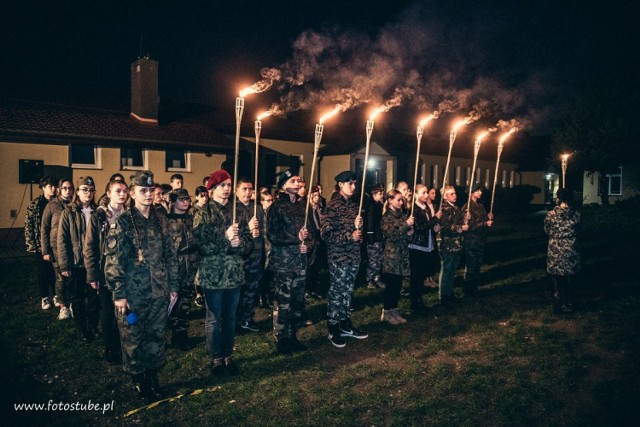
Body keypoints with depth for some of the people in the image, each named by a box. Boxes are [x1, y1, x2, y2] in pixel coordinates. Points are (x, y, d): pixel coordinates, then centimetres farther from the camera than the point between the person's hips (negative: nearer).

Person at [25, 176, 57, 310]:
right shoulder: (35, 204, -2)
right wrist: (31, 244, -7)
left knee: (56, 270, 5)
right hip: (41, 244, -1)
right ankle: (44, 297, 21)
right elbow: (28, 225, -2)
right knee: (43, 271, 7)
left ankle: (56, 294, 22)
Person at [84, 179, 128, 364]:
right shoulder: (98, 216, -3)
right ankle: (111, 350, 22)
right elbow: (90, 247, -3)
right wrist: (92, 275, -7)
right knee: (108, 312, 7)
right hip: (106, 271, -2)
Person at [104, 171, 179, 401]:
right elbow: (113, 261, -10)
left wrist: (173, 286, 9)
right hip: (133, 294, -4)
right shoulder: (122, 222, -8)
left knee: (156, 337, 14)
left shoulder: (160, 220, 6)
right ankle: (137, 379, 28)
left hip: (159, 293, 4)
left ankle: (153, 376, 31)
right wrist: (119, 294, -12)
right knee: (133, 339, 9)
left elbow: (170, 255, 10)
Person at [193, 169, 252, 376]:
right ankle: (216, 358, 23)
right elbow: (201, 244, -15)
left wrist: (239, 243, -15)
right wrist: (225, 238, -24)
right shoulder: (204, 213, -5)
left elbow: (249, 243, 5)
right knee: (214, 319, 7)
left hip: (234, 273, 4)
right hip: (213, 274, -4)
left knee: (231, 317, 14)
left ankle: (228, 355, 29)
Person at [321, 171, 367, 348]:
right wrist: (349, 236, -17)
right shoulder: (333, 205, -11)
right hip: (338, 256, -7)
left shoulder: (354, 204, 11)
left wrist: (358, 226, -2)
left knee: (348, 291, 14)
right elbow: (326, 234, -16)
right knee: (336, 292, 2)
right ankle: (333, 329, 13)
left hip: (353, 255, 7)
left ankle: (345, 324, 27)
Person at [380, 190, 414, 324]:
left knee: (398, 284, 10)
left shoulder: (401, 215, 14)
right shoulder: (387, 216, -7)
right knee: (391, 285, -2)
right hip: (392, 254, -7)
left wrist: (409, 233, 0)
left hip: (402, 254, 7)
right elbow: (392, 235, -17)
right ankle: (386, 313, 9)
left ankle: (394, 311, 19)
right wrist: (406, 225, -18)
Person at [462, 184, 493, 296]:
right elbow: (470, 225, -18)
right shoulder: (467, 207, -12)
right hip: (471, 241, -8)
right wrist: (485, 224, -16)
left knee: (478, 265, 14)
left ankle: (474, 287, 24)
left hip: (480, 240, 8)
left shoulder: (480, 206, 13)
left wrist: (489, 219, 1)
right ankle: (468, 289, 11)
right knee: (471, 266, -1)